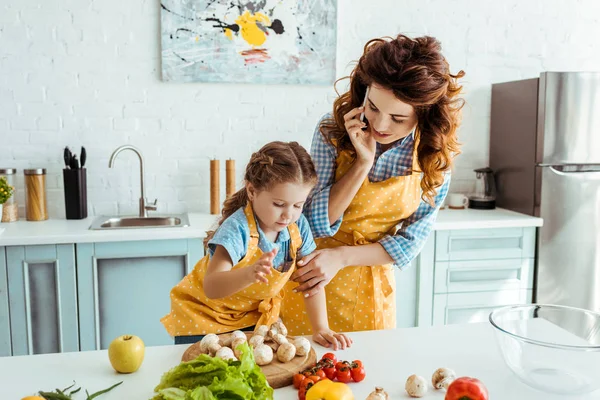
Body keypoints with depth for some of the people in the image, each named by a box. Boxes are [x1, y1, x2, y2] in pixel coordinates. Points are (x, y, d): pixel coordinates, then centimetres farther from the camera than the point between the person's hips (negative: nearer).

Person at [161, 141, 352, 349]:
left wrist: (321, 328, -16)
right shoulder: (237, 229, -31)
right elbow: (211, 288, -42)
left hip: (254, 318, 4)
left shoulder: (299, 226, -15)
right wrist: (249, 274, -60)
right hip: (204, 317, -4)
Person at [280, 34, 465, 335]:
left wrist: (341, 257, -19)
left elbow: (412, 239, -8)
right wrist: (363, 163, -28)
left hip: (372, 279, 1)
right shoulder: (334, 130, -18)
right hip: (309, 273, -1)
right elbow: (315, 223, -18)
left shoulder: (437, 154, -14)